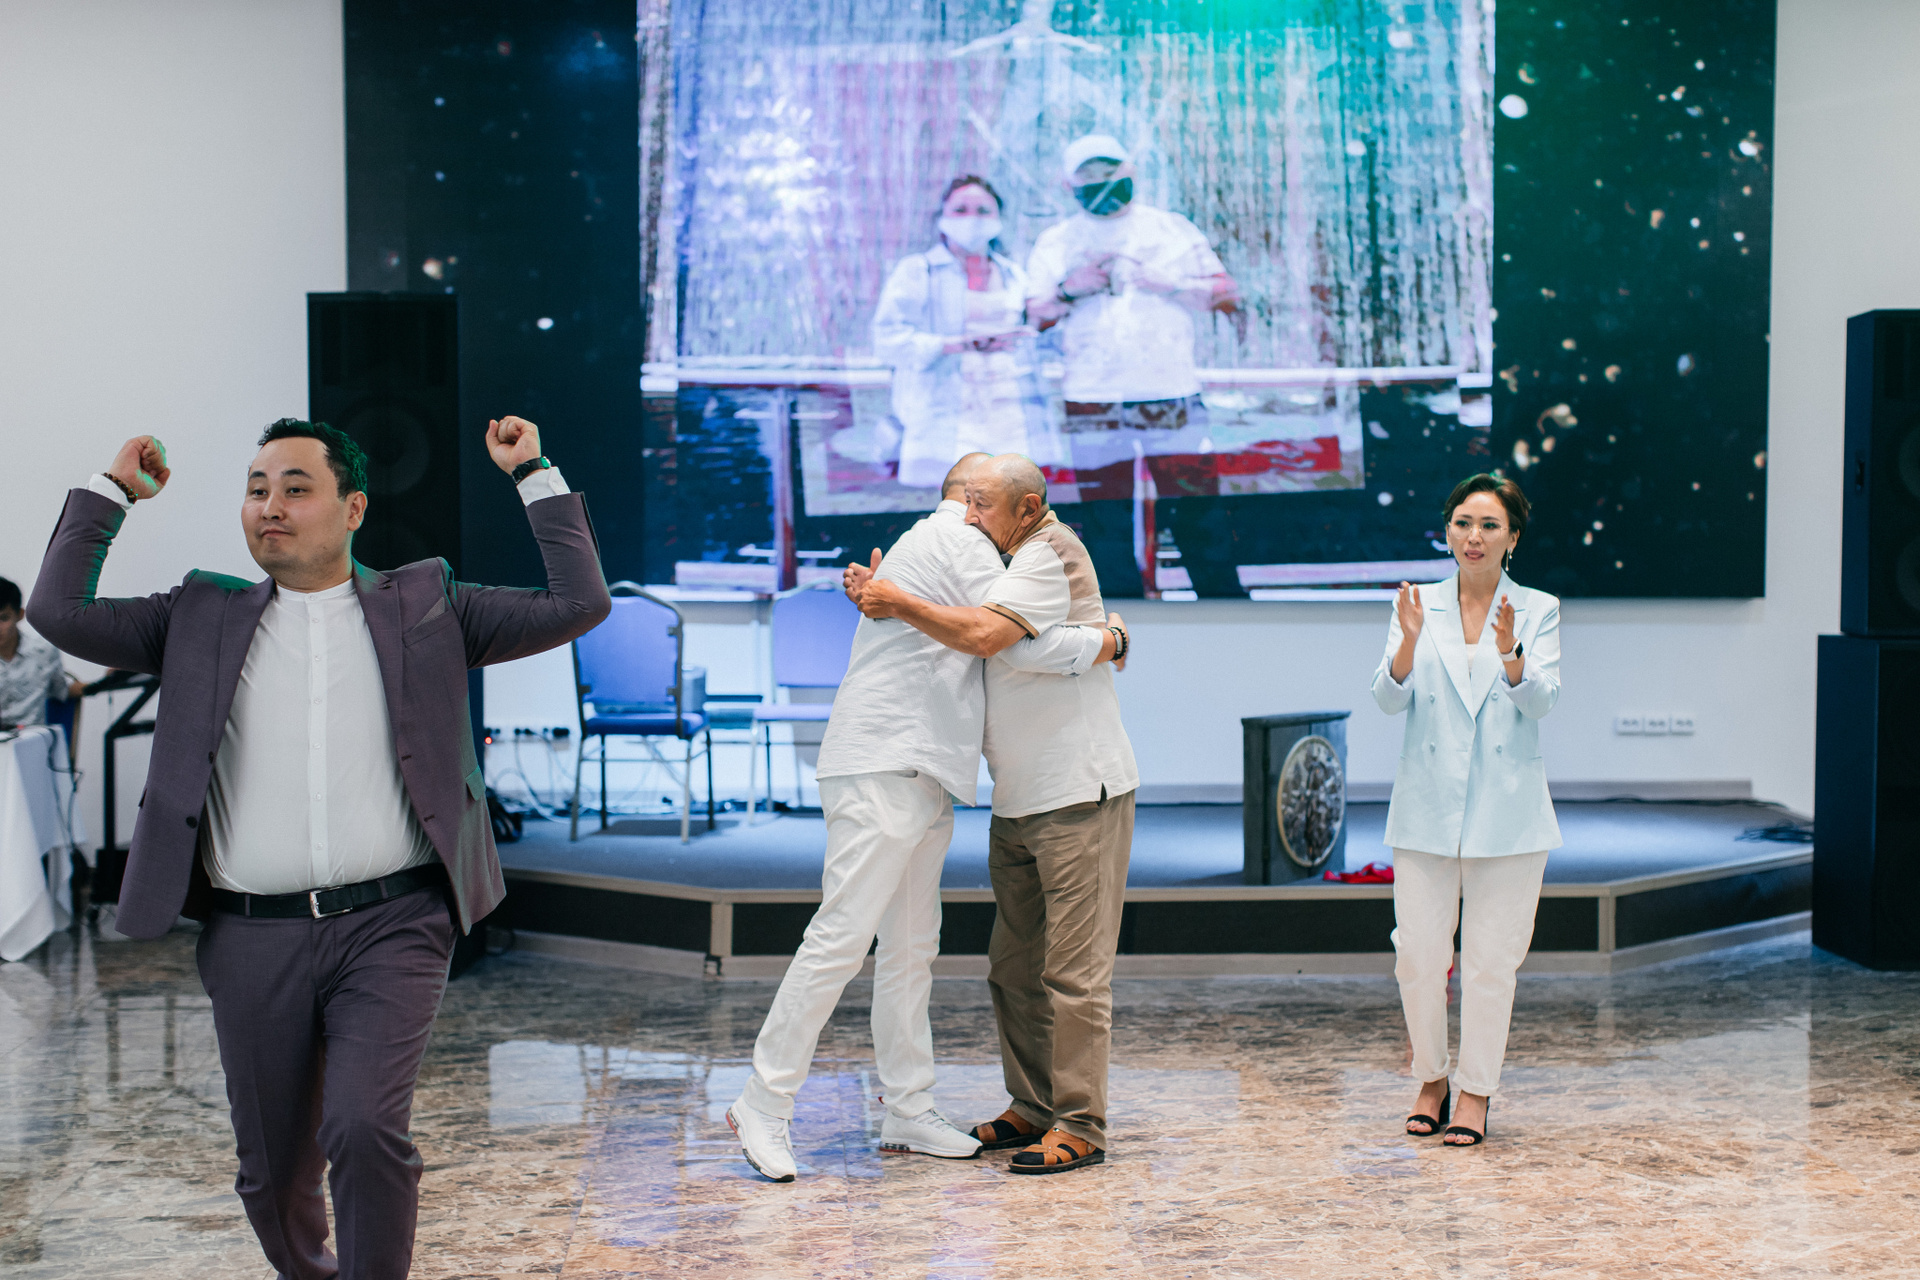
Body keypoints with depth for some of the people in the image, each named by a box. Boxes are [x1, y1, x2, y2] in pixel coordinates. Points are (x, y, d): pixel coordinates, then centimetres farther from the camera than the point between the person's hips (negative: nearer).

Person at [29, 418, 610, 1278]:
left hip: (390, 926, -2)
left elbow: (578, 606, 5)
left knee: (366, 1127, -23)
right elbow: (58, 611, 6)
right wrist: (110, 490, 11)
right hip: (253, 941, 3)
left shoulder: (422, 607, 8)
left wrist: (535, 475, 5)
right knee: (272, 1175, 11)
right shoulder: (203, 618, 12)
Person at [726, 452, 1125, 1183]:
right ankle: (764, 1106, -8)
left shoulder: (917, 545, 26)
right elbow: (1023, 642, -14)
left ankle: (908, 1112, 13)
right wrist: (1109, 641, -1)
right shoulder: (961, 542, -5)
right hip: (884, 771, -11)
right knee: (842, 937, -12)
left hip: (916, 778, 11)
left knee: (911, 946, 9)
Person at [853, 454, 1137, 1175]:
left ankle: (1080, 1126, -1)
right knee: (1015, 966, 11)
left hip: (1081, 795, -9)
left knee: (1074, 969, -7)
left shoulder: (1051, 554, -12)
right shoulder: (1008, 563, 16)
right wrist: (874, 594, 6)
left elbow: (982, 634, -27)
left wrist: (899, 602, -16)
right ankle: (1033, 1108, 21)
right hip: (1018, 803, 9)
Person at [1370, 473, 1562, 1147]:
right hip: (1428, 808, 1)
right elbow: (1389, 698, -6)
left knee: (1491, 959, 4)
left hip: (1507, 812, -1)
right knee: (1419, 956, 2)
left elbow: (1541, 699, -10)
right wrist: (1410, 639, -24)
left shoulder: (1538, 610, 2)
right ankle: (1431, 1078, 23)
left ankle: (1476, 1091, 18)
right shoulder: (1419, 606, 4)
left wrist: (1510, 653, -30)